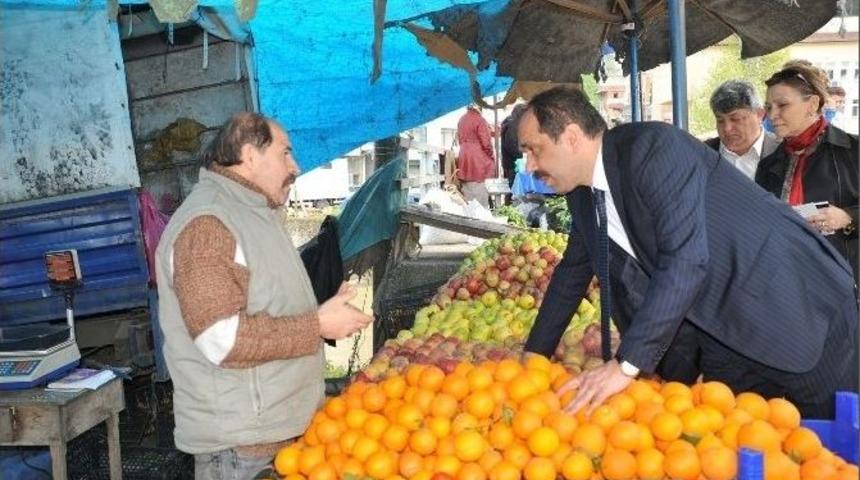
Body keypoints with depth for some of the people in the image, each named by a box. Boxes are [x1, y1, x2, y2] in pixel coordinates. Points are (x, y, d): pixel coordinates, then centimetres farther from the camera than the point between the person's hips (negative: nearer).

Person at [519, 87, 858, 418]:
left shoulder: (653, 147, -24)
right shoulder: (582, 194, 2)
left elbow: (686, 258, -34)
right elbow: (573, 270, 16)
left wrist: (627, 365, -36)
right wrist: (535, 354, 15)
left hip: (803, 311, -8)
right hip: (727, 336, 8)